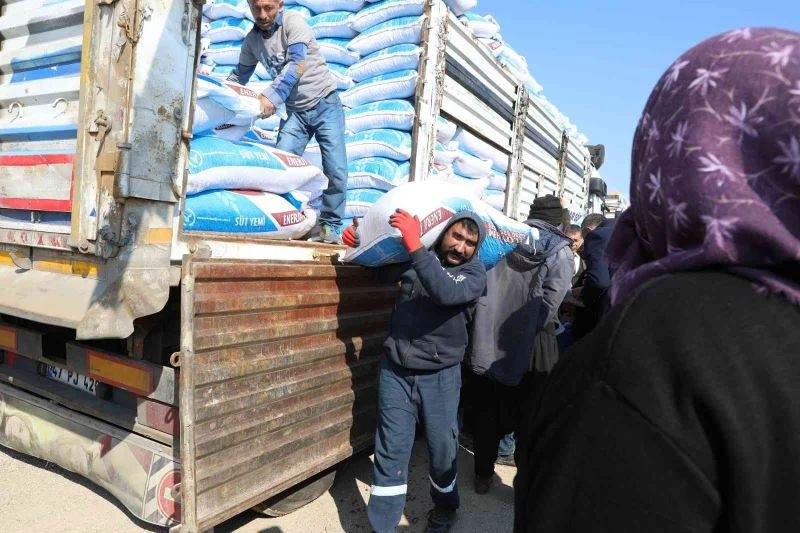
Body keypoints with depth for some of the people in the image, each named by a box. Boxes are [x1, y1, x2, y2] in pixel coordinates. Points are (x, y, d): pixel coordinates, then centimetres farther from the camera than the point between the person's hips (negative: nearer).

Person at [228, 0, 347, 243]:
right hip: (296, 112, 5)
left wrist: (271, 96, -35)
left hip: (325, 104, -4)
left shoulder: (293, 22, -12)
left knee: (336, 171, -11)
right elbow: (240, 75, 16)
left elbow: (297, 64, -25)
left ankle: (330, 226, 2)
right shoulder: (251, 40, 5)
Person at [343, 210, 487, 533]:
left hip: (440, 376, -1)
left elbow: (446, 293, -28)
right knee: (391, 451, 5)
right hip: (396, 371, 2)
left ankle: (445, 506, 41)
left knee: (442, 447, 12)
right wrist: (359, 240, 2)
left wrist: (415, 246, -33)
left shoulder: (475, 273, -6)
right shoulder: (415, 259, 3)